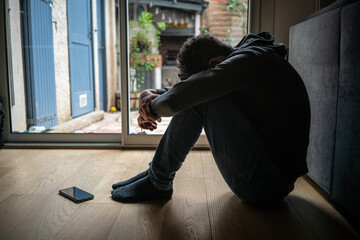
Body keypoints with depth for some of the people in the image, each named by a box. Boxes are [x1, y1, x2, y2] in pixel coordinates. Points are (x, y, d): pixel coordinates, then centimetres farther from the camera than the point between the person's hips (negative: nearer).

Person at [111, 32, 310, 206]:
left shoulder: (249, 60, -19)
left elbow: (175, 101, -28)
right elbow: (187, 88, 18)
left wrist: (154, 107, -6)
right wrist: (153, 94, 1)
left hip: (264, 187, -10)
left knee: (198, 98, -19)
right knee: (196, 93, 12)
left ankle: (158, 182, -4)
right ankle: (157, 171, 12)